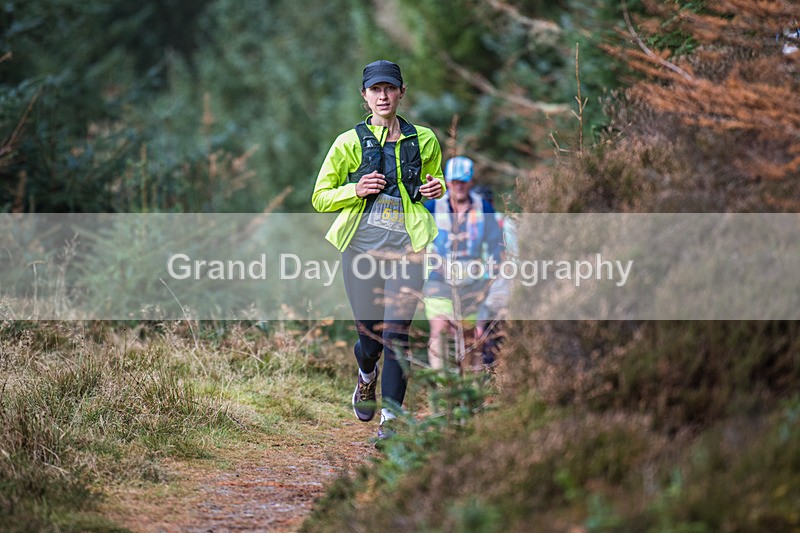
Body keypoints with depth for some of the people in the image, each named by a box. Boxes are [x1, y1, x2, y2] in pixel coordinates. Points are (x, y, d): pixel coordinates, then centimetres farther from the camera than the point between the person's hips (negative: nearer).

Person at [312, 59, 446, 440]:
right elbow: (320, 197, 8)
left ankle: (390, 419, -7)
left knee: (396, 333, -11)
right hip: (362, 243, 0)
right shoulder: (350, 142, 5)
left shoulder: (424, 140, 10)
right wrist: (355, 190, -11)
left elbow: (436, 180, 26)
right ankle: (366, 376, 41)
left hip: (408, 244, 0)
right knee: (370, 333, 5)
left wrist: (435, 189, 1)